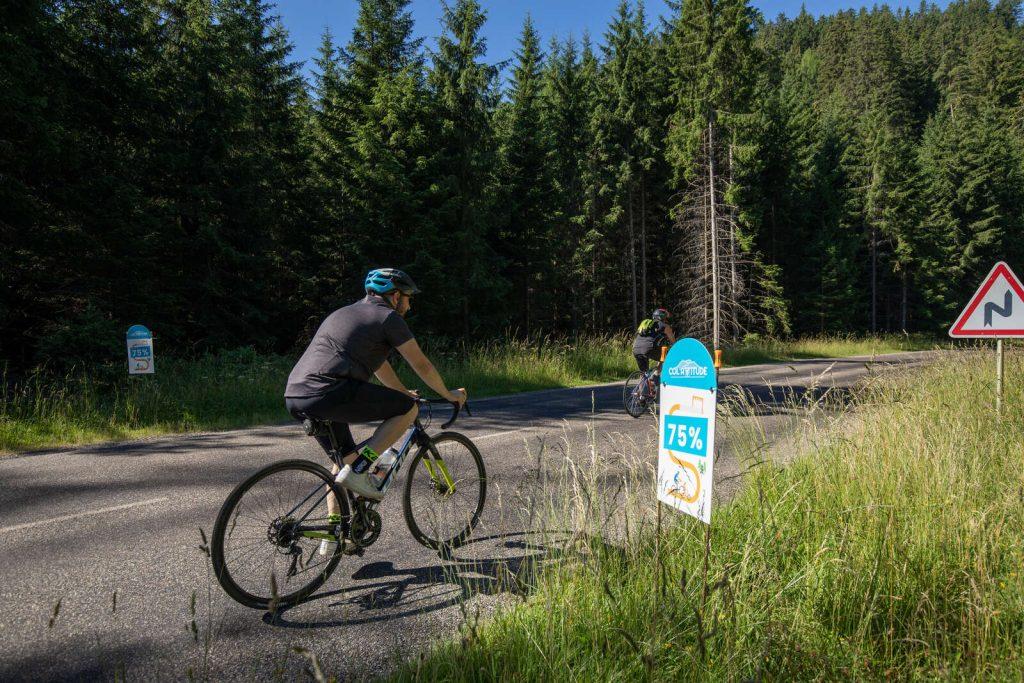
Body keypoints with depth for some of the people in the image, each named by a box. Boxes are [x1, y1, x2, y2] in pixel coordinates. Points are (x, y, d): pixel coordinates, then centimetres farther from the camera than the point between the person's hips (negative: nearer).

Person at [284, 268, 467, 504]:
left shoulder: (344, 313, 29)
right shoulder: (388, 317, 3)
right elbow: (422, 366, 7)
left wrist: (404, 393, 48)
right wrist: (449, 394, 22)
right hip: (330, 394, -9)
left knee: (345, 459, 26)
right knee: (409, 408, 3)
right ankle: (358, 471, -3)